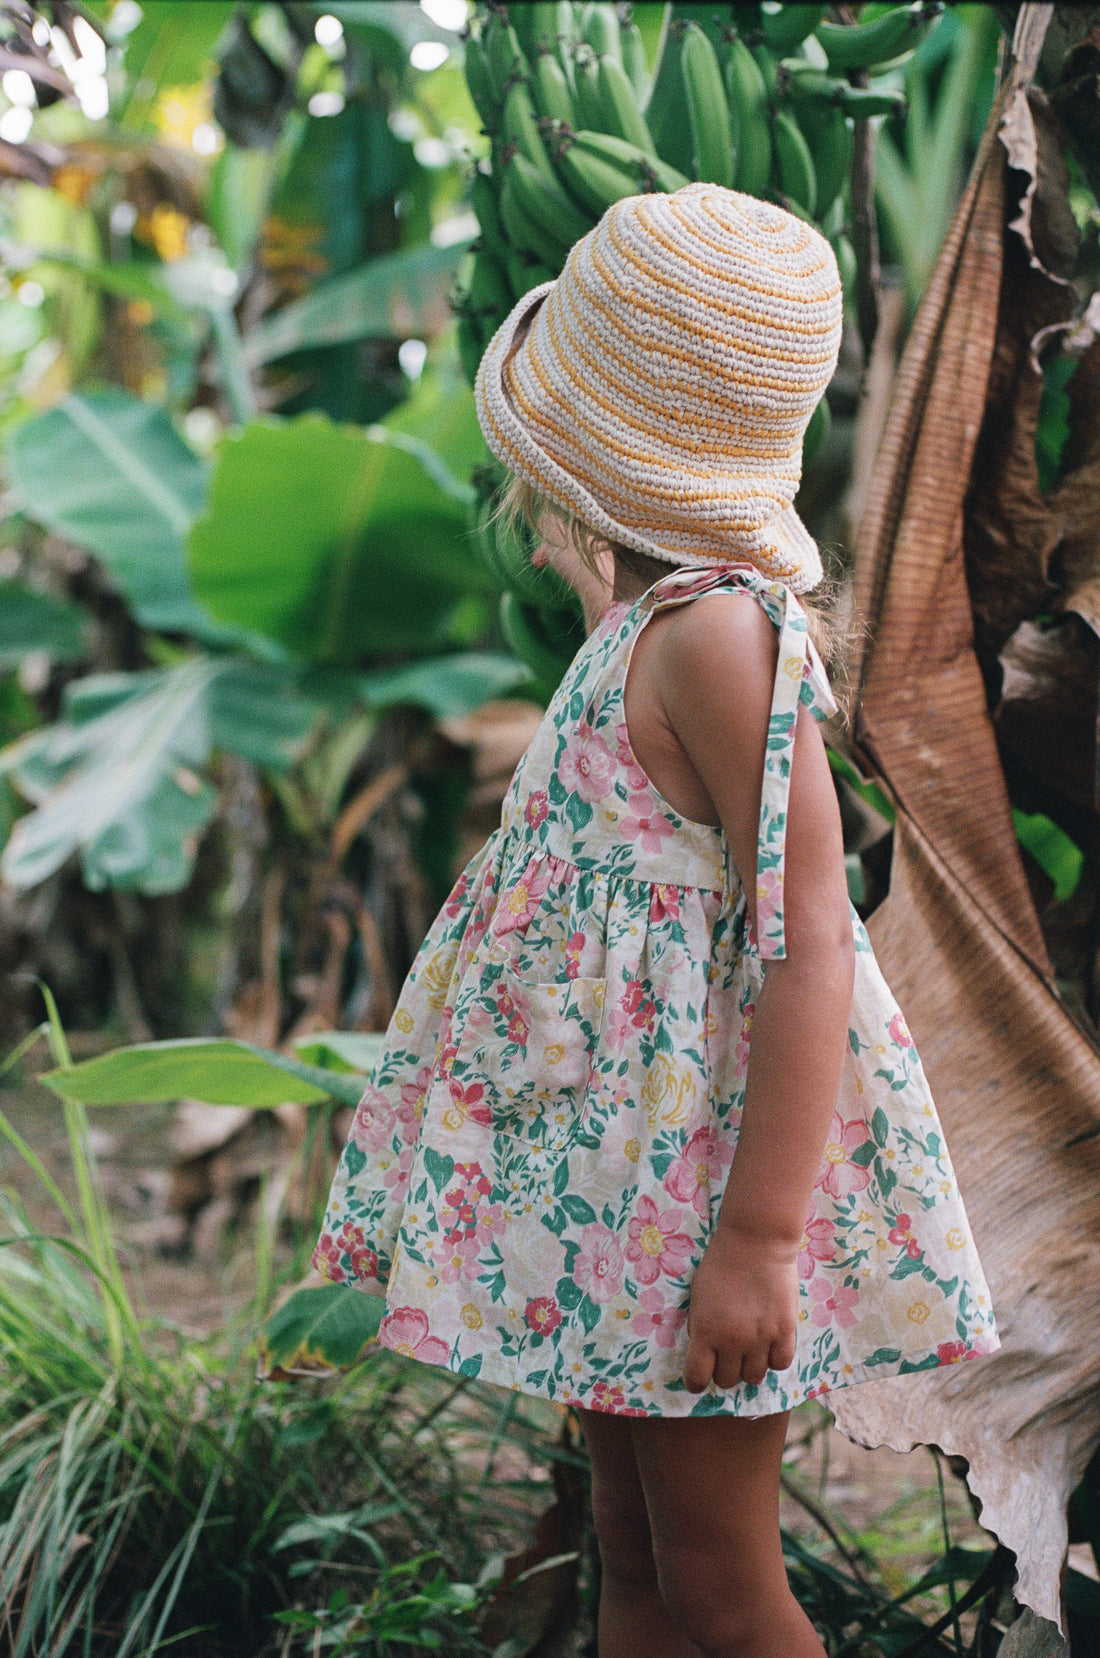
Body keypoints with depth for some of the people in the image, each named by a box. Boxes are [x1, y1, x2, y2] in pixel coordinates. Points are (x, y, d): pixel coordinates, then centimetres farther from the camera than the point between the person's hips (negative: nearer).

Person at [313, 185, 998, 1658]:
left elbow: (808, 946, -25)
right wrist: (592, 574, 19)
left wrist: (757, 1244, -25)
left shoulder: (720, 628, -22)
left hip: (702, 1177, -9)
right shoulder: (666, 613, 7)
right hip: (612, 1161, 9)